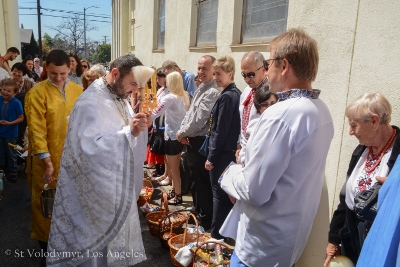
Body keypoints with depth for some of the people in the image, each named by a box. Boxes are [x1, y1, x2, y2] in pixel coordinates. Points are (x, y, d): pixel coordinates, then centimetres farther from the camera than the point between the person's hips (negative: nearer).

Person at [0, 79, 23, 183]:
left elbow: (21, 118, -12)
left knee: (11, 154, 12)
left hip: (11, 133, -4)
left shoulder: (16, 103, -18)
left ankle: (13, 173, 28)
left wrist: (10, 123, -24)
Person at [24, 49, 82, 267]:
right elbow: (36, 130, -13)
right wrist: (47, 161, -17)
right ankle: (46, 245, 27)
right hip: (47, 159, -3)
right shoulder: (37, 93, -10)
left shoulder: (78, 91, 3)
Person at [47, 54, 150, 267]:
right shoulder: (90, 103, -21)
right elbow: (90, 148, -30)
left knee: (118, 236, 22)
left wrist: (140, 126, -8)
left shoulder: (119, 98, 6)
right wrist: (129, 131, -34)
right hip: (99, 190, -8)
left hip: (118, 185, 8)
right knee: (99, 241, 10)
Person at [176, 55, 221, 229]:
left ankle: (205, 220, 18)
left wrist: (181, 133, -9)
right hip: (192, 141, 10)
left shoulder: (212, 92, -20)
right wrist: (183, 132, -1)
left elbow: (198, 121, -22)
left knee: (202, 182, 2)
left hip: (201, 142, -10)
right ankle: (198, 210, 40)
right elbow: (189, 113, 14)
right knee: (195, 178, 22)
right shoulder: (201, 89, 13)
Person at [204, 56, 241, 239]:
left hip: (222, 154, -9)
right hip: (230, 152, 9)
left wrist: (211, 157, -12)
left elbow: (220, 131, -19)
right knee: (227, 194, 18)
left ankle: (217, 235, 15)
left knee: (219, 195, 2)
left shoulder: (226, 97, -17)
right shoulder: (236, 94, 10)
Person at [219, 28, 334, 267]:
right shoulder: (322, 111, 2)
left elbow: (253, 191, -26)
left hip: (263, 244, -8)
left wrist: (232, 174, -7)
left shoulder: (281, 115, -28)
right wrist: (249, 160, 5)